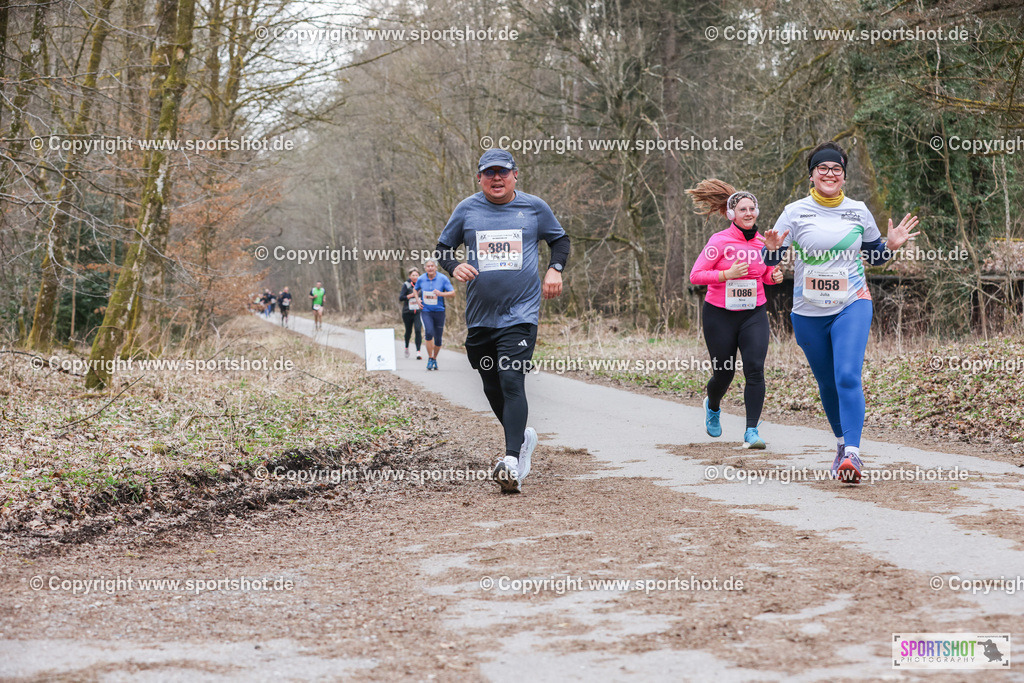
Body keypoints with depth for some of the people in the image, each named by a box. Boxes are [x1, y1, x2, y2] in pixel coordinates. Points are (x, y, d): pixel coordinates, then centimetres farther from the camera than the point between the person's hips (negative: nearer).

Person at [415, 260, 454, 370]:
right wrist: (418, 299, 4)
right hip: (426, 311, 0)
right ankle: (430, 359, -11)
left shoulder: (443, 278, -5)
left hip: (439, 311, 0)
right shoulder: (421, 279, 1)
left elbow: (453, 293, -5)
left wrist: (441, 294, -21)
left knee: (438, 338, 4)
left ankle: (434, 359, 29)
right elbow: (416, 290, 22)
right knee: (429, 333, -24)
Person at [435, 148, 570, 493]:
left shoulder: (534, 207, 4)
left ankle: (512, 459, -24)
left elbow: (560, 239, 19)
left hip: (521, 313, -3)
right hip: (480, 316, 3)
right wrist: (454, 267, -6)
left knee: (512, 381, -17)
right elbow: (443, 247, 16)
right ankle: (523, 436, 37)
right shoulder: (466, 209, 6)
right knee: (492, 387, 12)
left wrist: (554, 269, 1)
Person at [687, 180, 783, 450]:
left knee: (755, 369, -14)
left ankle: (751, 431, -11)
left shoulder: (764, 242, 4)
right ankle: (713, 406, 42)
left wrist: (774, 276, -3)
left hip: (754, 314, 3)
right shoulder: (720, 241, -10)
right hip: (720, 315, -3)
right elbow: (695, 275, -10)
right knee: (723, 374, 7)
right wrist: (727, 274, -22)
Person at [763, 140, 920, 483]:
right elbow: (772, 259, 0)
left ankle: (853, 454, -22)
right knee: (827, 382, 11)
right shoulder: (795, 212, -1)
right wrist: (773, 248, -22)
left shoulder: (859, 211, 5)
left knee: (848, 377, -18)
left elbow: (874, 256, 17)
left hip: (852, 305, -1)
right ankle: (841, 442, 34)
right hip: (809, 312, 1)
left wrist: (891, 245, -3)